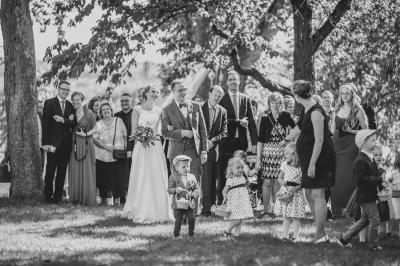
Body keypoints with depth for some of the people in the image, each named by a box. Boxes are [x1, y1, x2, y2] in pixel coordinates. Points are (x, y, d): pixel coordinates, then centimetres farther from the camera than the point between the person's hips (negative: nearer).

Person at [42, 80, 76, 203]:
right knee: (50, 171, 0)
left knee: (62, 172, 6)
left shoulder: (70, 106, 14)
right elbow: (46, 124, -6)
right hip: (54, 142, -4)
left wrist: (63, 120, -17)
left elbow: (74, 123, 3)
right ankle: (48, 196, 5)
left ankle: (58, 196, 11)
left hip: (66, 143, 4)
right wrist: (46, 143, -13)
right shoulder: (49, 103, 0)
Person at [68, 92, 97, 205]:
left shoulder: (88, 113, -3)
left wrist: (86, 134, -13)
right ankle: (75, 198, 9)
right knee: (75, 171, 3)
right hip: (74, 144, 4)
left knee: (86, 170, -4)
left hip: (86, 144, -4)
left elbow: (95, 129, -1)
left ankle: (88, 198, 1)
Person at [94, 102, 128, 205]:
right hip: (102, 157, 0)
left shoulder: (119, 121, 5)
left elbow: (125, 136, 7)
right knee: (104, 178, -1)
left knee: (118, 177, -5)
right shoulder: (98, 124, 5)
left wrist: (124, 149, -4)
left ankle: (117, 199, 3)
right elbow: (95, 139, -2)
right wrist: (105, 146, -15)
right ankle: (104, 199, 9)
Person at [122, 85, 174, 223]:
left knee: (158, 179, 2)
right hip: (142, 147, -4)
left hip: (156, 148, 4)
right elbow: (133, 131, -2)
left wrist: (158, 135, -5)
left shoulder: (158, 111, 13)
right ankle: (141, 213, 1)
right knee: (142, 179, -4)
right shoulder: (137, 110, 1)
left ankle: (157, 211, 9)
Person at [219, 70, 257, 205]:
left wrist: (254, 142, 3)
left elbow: (251, 121, 10)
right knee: (224, 172, -4)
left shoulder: (246, 99, 12)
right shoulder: (221, 99, 0)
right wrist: (239, 122, -15)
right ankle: (221, 201, 1)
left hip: (242, 141, 3)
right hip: (227, 142, -3)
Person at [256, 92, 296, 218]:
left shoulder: (286, 117, 1)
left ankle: (275, 209, 13)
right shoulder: (265, 119, -1)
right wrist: (258, 159, -3)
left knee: (277, 182, 2)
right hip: (268, 152, -1)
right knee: (267, 182, -2)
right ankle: (265, 209, 6)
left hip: (282, 153, 1)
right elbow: (260, 140, 0)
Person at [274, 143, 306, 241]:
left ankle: (295, 236, 10)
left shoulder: (301, 167, -10)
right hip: (284, 193, 4)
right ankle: (285, 235, 10)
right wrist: (282, 182, -10)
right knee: (286, 218, 7)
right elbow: (280, 177, 12)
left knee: (295, 218, 2)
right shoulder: (284, 165, 4)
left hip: (296, 194, -4)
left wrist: (294, 189, -20)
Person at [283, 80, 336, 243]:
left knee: (317, 195, -10)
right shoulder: (306, 111, 10)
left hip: (320, 158, -10)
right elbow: (299, 128, 30)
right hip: (309, 158, 10)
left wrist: (312, 164, -23)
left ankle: (320, 235, -8)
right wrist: (286, 140, 47)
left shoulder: (316, 113, -19)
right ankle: (319, 232, 16)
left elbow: (319, 140, -22)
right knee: (309, 195, 11)